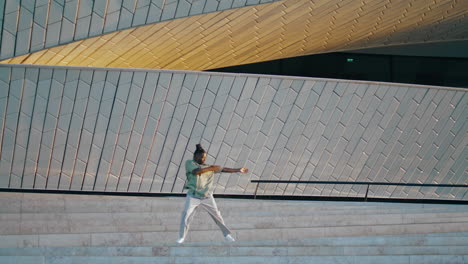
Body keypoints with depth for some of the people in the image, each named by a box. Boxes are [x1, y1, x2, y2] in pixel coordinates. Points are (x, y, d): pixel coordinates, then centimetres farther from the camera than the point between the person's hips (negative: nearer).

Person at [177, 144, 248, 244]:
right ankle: (182, 237, 4)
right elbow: (196, 171, -21)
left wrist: (238, 170, 12)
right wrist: (211, 168, -18)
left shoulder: (209, 167, 10)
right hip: (193, 197, -3)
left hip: (207, 197, 3)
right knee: (186, 216, -11)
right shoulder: (189, 163, -2)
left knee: (217, 216, 6)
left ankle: (227, 234, 19)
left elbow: (223, 169, 14)